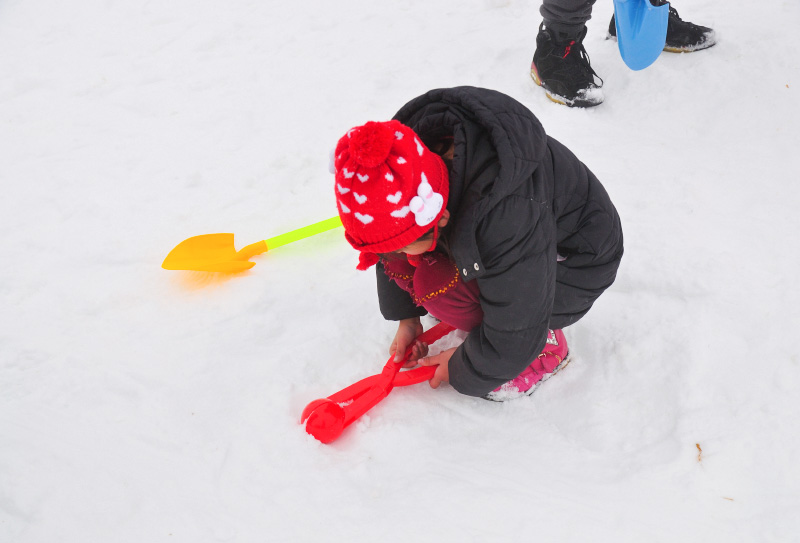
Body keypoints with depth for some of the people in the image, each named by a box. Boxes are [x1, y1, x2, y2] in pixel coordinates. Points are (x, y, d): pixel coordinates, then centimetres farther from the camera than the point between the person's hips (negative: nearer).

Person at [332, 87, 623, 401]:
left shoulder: (506, 217, -43)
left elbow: (516, 334, -28)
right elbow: (392, 254, 2)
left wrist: (462, 371, -11)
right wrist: (405, 316, 8)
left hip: (573, 267, -7)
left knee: (438, 286, -29)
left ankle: (546, 347, -4)